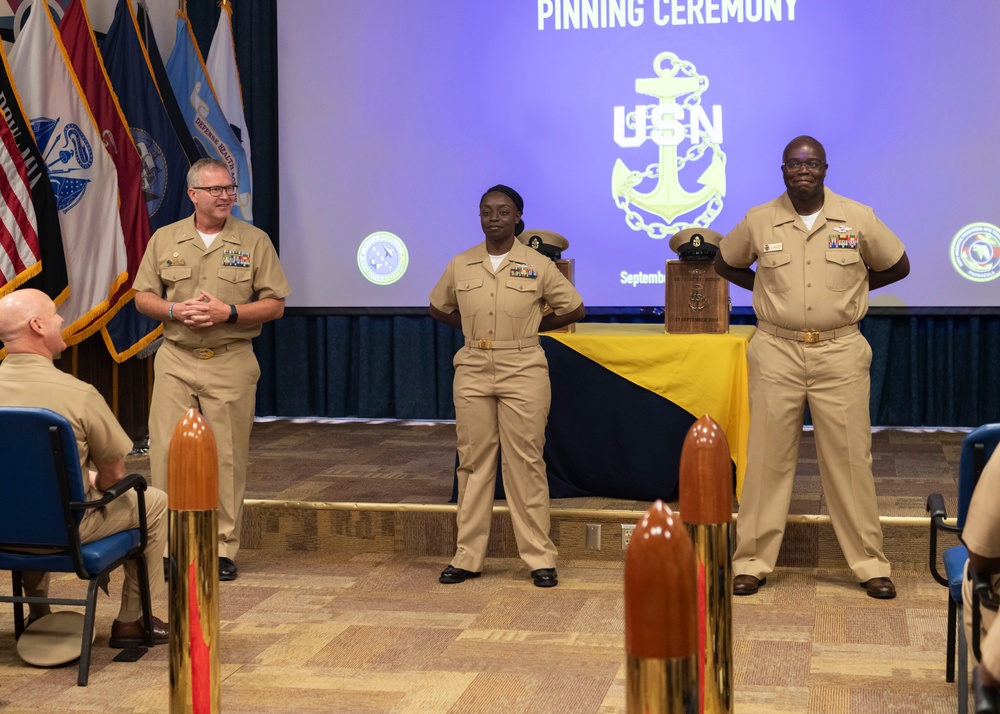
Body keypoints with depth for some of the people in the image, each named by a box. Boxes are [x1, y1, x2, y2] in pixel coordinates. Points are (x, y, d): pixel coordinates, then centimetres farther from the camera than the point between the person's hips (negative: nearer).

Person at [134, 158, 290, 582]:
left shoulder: (254, 241, 3)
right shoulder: (165, 239, 9)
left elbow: (275, 305, 1)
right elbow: (143, 297, 10)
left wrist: (229, 312, -14)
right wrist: (175, 310, -10)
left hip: (230, 362, -1)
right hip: (175, 360, 1)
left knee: (228, 457, 0)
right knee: (167, 452, -3)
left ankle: (224, 549, 9)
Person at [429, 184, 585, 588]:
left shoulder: (537, 265, 0)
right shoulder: (460, 266, 6)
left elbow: (574, 309, 7)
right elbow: (438, 308, 21)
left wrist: (530, 327, 5)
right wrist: (474, 328, 9)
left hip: (523, 370, -3)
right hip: (473, 371, 3)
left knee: (525, 463, -2)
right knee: (473, 462, 6)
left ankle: (540, 558, 5)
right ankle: (467, 557, 12)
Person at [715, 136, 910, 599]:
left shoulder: (858, 218, 1)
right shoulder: (759, 221, 2)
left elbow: (897, 266, 13)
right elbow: (725, 263, 18)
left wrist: (849, 290, 7)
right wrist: (767, 290, 7)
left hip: (840, 352, 0)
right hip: (776, 352, 0)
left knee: (850, 457, 2)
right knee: (768, 457, 2)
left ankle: (870, 564, 11)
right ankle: (752, 562, 9)